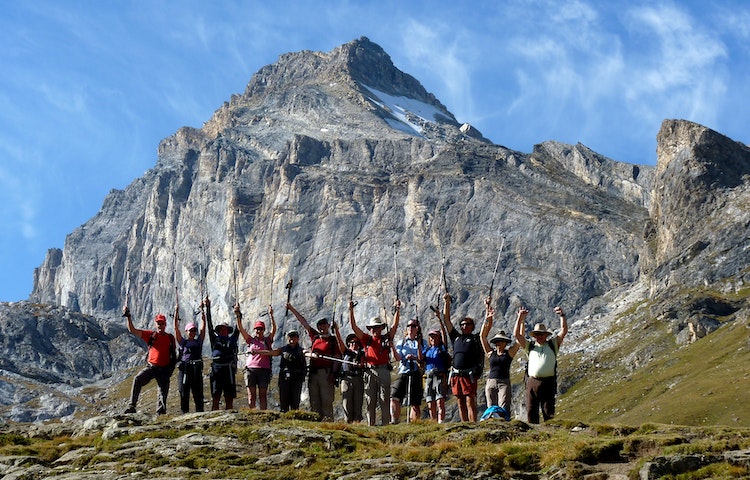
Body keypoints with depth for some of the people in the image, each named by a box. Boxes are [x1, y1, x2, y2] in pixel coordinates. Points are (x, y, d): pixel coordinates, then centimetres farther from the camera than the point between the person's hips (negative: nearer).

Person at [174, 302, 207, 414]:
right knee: (184, 392, 1)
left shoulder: (198, 341, 14)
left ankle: (200, 412, 2)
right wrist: (176, 313, 2)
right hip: (184, 368, -1)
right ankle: (185, 413, 6)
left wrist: (202, 312, 10)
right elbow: (176, 328, 5)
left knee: (198, 392, 0)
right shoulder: (183, 342, 10)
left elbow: (203, 327, 12)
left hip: (197, 369, 1)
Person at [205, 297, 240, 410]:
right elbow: (210, 325, 10)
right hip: (216, 370, -1)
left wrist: (237, 315, 5)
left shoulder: (232, 339, 17)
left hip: (229, 370, 1)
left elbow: (238, 329, 14)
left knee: (229, 398, 2)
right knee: (215, 397, -3)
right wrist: (208, 308, 4)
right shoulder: (215, 339, 14)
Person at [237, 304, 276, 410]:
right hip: (250, 369, 1)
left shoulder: (267, 340, 11)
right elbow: (241, 329, 5)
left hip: (264, 370, -1)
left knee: (262, 395, 0)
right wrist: (238, 316, -8)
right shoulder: (251, 340, 13)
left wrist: (271, 316, -15)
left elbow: (274, 329, -1)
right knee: (251, 395, 0)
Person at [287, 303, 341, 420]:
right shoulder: (315, 337, 16)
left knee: (326, 400, -8)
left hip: (326, 373, -5)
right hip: (313, 372, 5)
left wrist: (333, 373, -13)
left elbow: (337, 358, -1)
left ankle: (328, 420, -10)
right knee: (314, 400, 4)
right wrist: (291, 309, 17)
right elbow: (303, 322, 17)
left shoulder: (333, 340, 4)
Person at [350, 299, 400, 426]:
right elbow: (354, 327, 7)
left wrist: (397, 310, -9)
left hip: (384, 371, -1)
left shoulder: (387, 338, 11)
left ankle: (385, 424, -1)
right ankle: (370, 425, 8)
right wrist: (351, 310, 0)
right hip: (370, 371, 1)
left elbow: (395, 325, 2)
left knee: (384, 399, -1)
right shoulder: (367, 339, 13)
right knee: (370, 400, 3)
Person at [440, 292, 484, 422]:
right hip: (456, 375, 5)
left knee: (470, 402, -9)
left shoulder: (476, 338, 9)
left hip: (470, 375, -4)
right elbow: (446, 320, 18)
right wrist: (447, 303, 12)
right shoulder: (456, 337, 19)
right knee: (461, 403, 6)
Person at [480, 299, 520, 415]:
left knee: (503, 410, -13)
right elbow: (483, 336, 6)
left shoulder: (509, 353, 8)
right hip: (491, 382, 2)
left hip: (504, 383, -2)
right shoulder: (490, 353, 11)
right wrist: (487, 318, -2)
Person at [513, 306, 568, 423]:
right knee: (531, 412, 0)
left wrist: (562, 315, -4)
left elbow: (564, 331, 7)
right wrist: (520, 318, 0)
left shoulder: (553, 344, 16)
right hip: (532, 382, 2)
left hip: (548, 382, -1)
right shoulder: (530, 346, 18)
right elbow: (517, 335, 10)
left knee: (548, 412, -2)